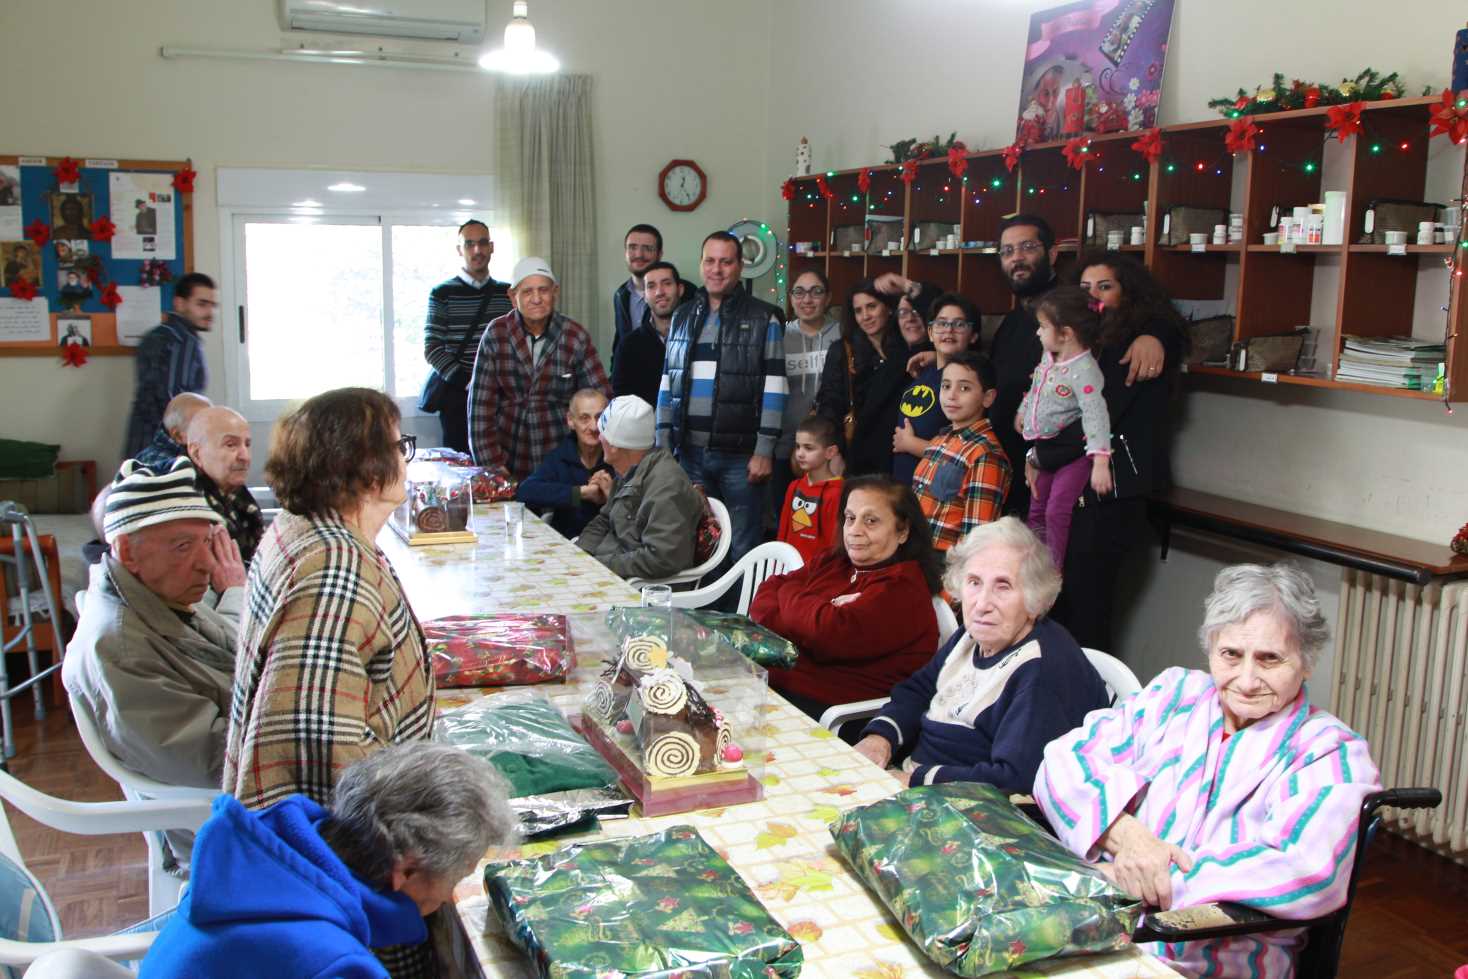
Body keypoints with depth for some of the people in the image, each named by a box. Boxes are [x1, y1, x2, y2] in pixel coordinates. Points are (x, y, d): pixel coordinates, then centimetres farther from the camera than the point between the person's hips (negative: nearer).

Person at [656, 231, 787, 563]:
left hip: (740, 454, -4)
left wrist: (764, 451, -12)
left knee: (742, 548, 0)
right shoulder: (683, 316, 12)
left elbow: (774, 389, -6)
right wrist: (662, 445, 9)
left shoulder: (764, 318, -2)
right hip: (689, 452, 4)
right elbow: (667, 384, 14)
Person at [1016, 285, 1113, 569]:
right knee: (1036, 511, 15)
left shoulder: (1084, 370, -26)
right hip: (1046, 450, 9)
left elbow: (1096, 415, -33)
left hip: (1072, 453, -9)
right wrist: (1023, 411, 32)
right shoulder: (1049, 356, 0)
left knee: (1056, 513, -12)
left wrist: (1100, 462, -40)